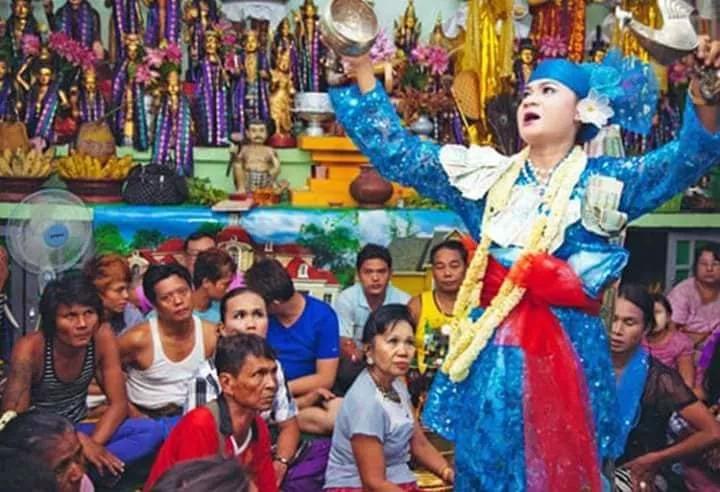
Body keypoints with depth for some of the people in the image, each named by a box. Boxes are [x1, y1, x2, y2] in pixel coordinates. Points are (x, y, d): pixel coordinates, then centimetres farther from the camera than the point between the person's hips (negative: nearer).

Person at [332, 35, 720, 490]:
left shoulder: (602, 183, 2)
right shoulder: (487, 175, 9)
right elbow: (396, 153, 8)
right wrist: (361, 69, 3)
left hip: (568, 349, -2)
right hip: (492, 349, 3)